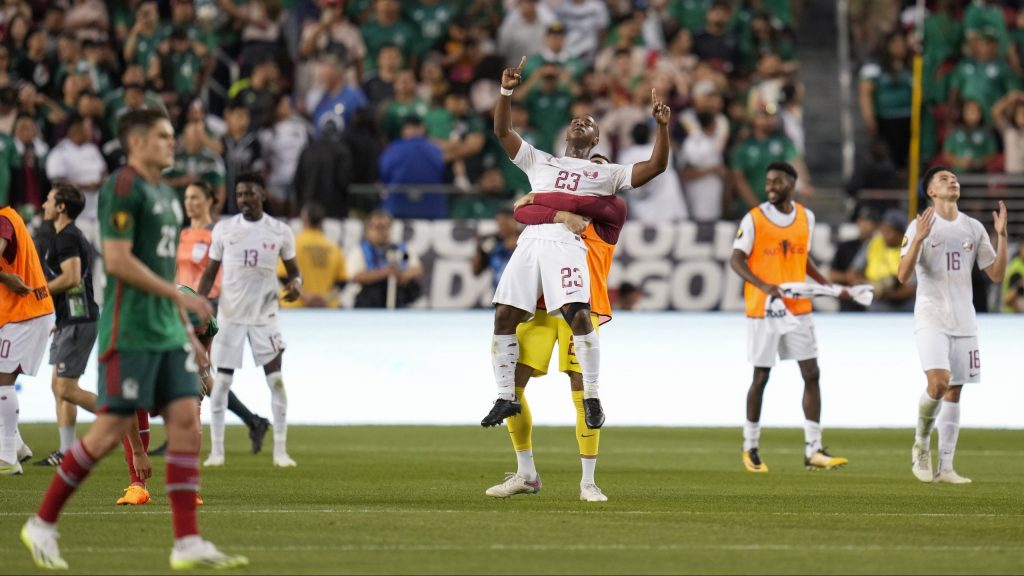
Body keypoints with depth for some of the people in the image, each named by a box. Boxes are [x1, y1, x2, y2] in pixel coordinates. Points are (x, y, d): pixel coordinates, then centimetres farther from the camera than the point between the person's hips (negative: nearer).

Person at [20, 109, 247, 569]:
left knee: (185, 421, -2)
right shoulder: (123, 188, -10)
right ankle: (42, 524, 6)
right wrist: (180, 296, -17)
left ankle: (188, 544, -5)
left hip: (167, 333, 9)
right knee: (111, 430, -7)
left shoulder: (166, 195, 18)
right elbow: (117, 259, -18)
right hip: (130, 333, -8)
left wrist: (185, 331, 20)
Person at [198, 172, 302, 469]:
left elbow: (293, 268, 10)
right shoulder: (224, 229, 1)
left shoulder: (280, 232, -1)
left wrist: (296, 282, -13)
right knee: (221, 381, 0)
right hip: (230, 314, 1)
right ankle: (216, 450, 7)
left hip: (265, 314, -1)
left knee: (276, 379, -7)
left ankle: (280, 450, -1)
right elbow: (210, 271, 7)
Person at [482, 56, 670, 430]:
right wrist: (506, 92, 12)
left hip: (567, 244, -3)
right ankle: (506, 397, 4)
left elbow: (655, 166, 13)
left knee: (579, 316, -21)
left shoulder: (606, 174, 22)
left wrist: (662, 127, 2)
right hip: (531, 241, 3)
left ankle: (591, 397, -12)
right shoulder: (540, 162, 29)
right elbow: (503, 131, 24)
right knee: (504, 317, -6)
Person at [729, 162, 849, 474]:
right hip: (763, 309, -4)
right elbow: (736, 259, -11)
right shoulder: (754, 219, -7)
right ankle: (750, 446, 17)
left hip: (798, 308, 4)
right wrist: (762, 285, -26)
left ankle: (813, 450, -1)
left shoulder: (806, 217, 7)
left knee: (811, 374, -2)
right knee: (761, 377, 2)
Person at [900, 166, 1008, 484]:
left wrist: (1001, 235, -3)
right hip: (931, 319, -4)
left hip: (964, 322, 5)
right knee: (938, 383, -21)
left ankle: (945, 467, 5)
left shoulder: (974, 228, 10)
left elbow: (997, 274, 8)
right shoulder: (920, 226, -2)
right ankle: (921, 443, 4)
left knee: (954, 391, 3)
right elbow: (903, 275, -11)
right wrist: (918, 239, -25)